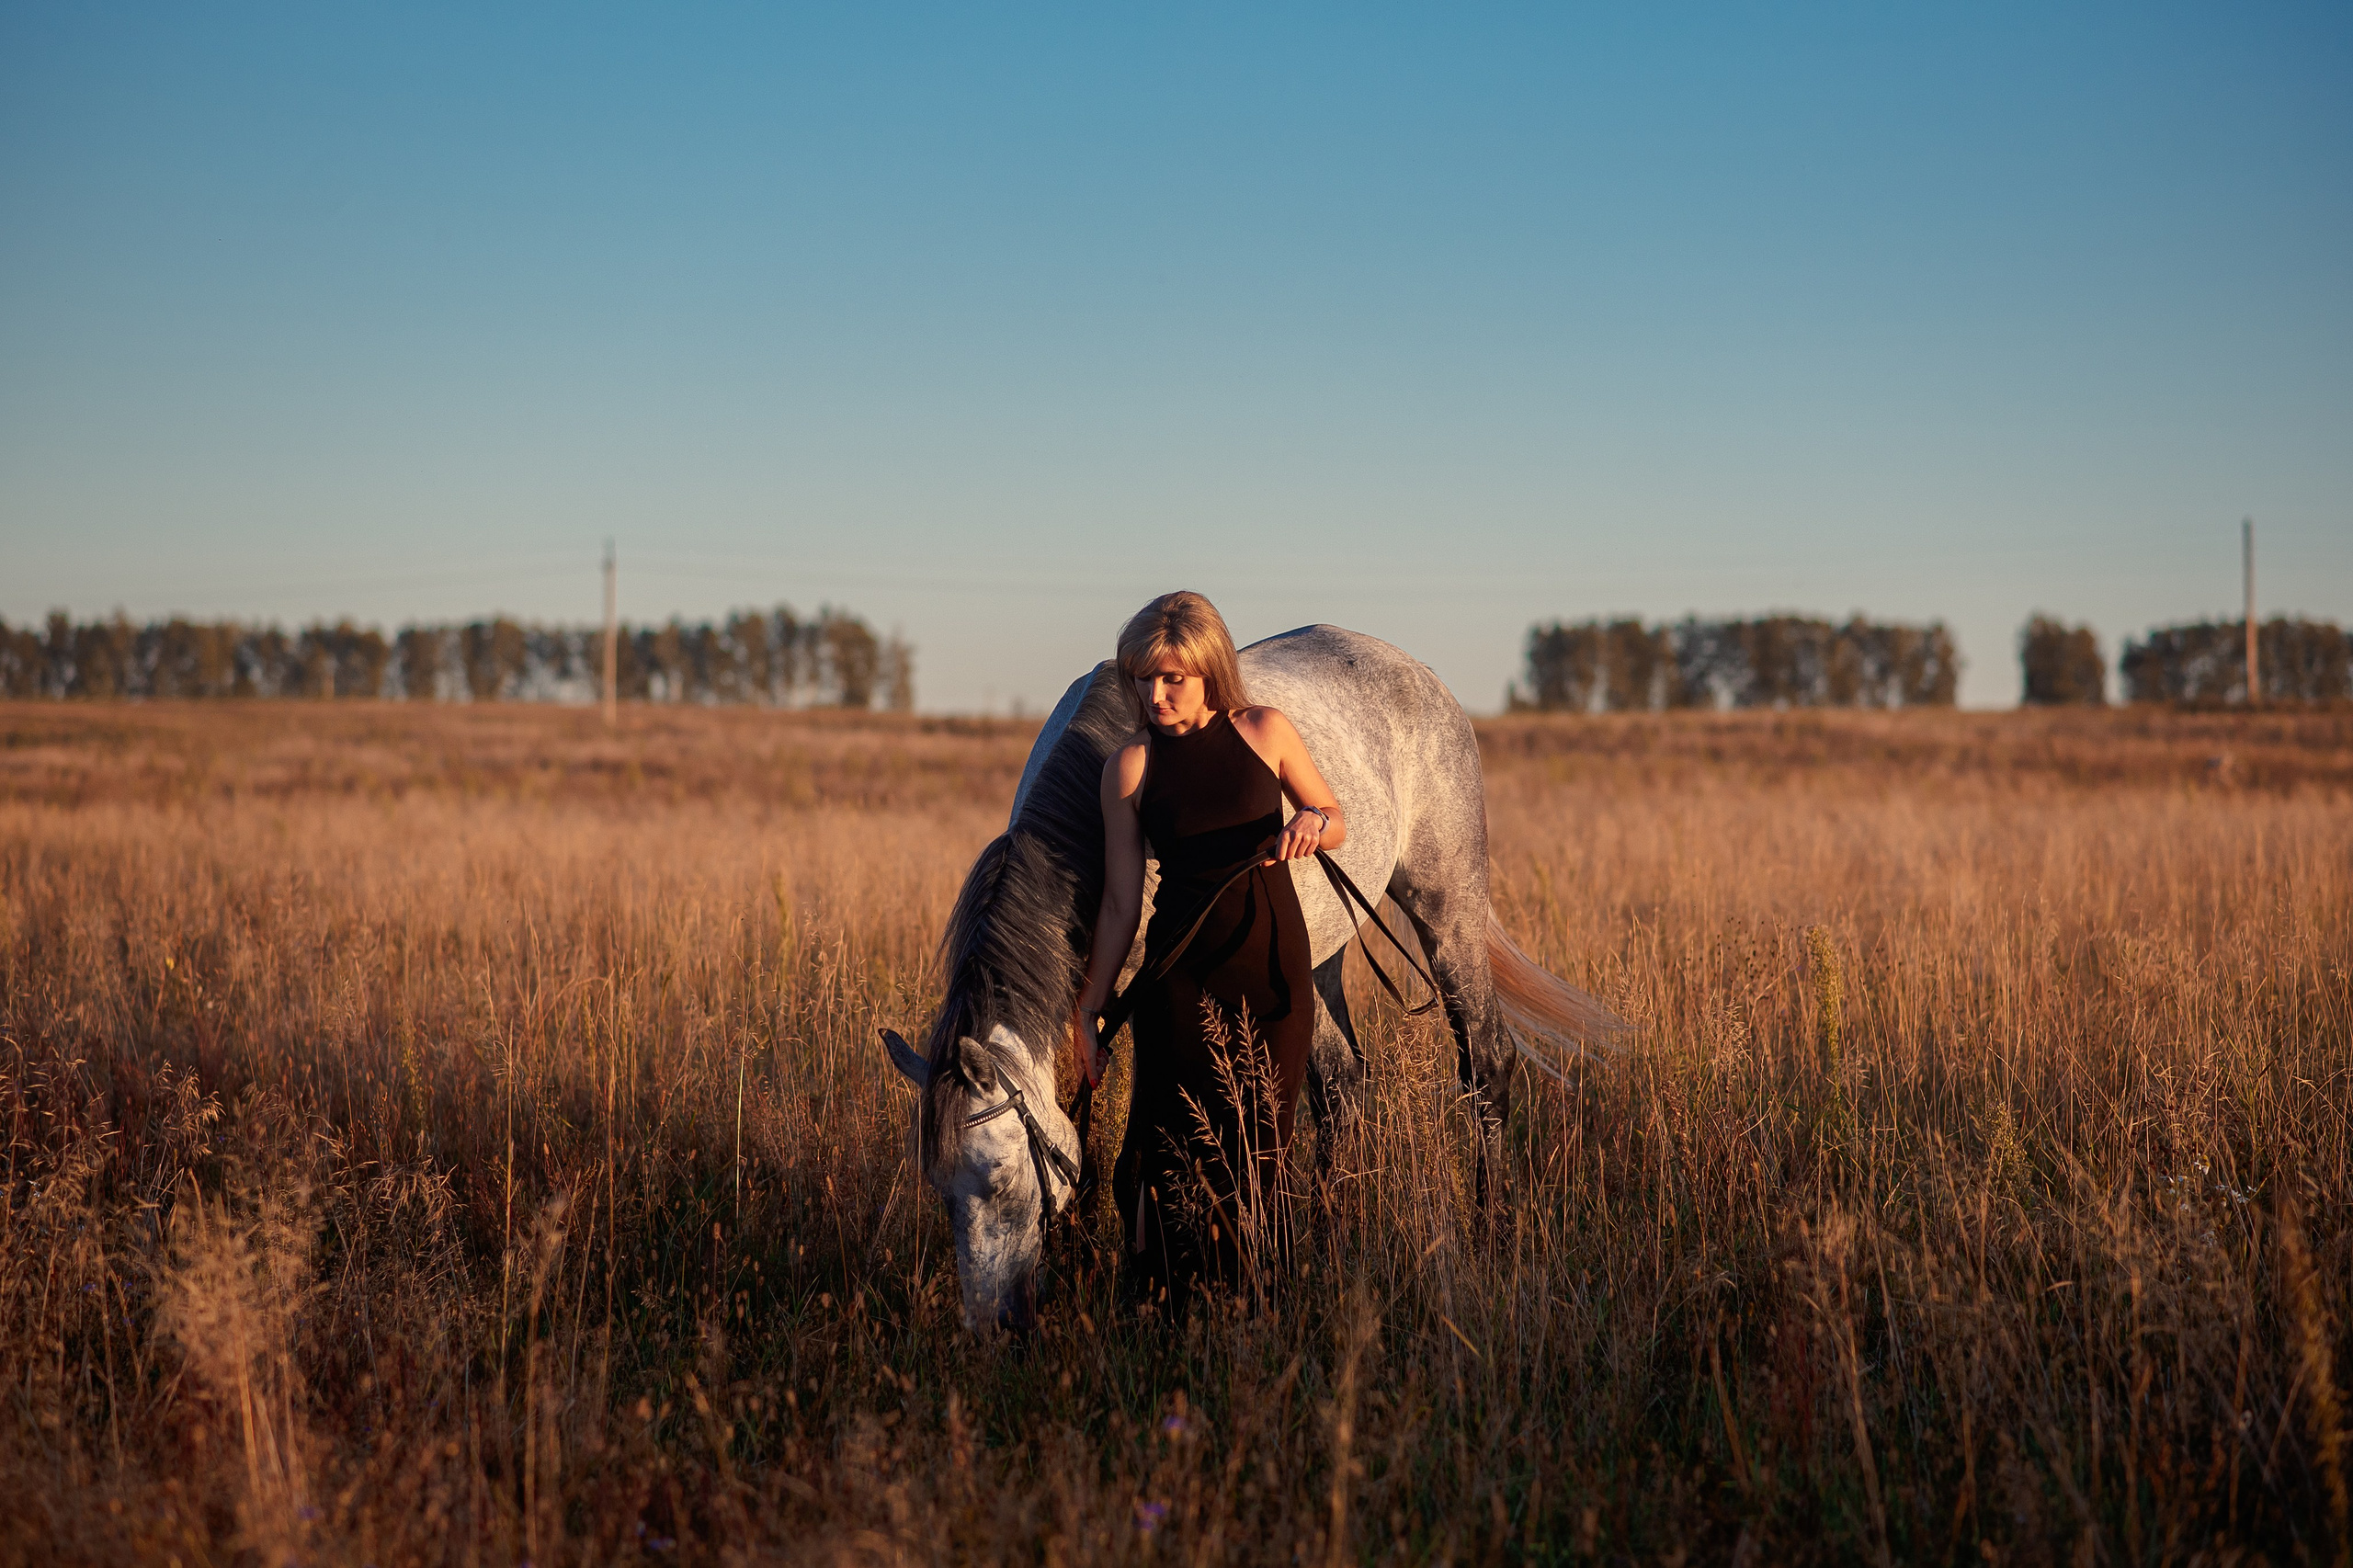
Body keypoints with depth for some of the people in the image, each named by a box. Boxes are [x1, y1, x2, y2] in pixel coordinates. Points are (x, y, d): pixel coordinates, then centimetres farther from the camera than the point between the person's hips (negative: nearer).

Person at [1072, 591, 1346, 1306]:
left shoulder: (1265, 732, 1)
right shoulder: (1132, 766, -2)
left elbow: (1337, 818, 14)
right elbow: (1121, 904, 1)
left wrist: (1312, 823, -10)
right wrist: (1089, 1008, 1)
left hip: (1275, 961, 2)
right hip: (1183, 971, -1)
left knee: (1261, 1140, 7)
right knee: (1181, 1144, -4)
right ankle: (1170, 1315, 8)